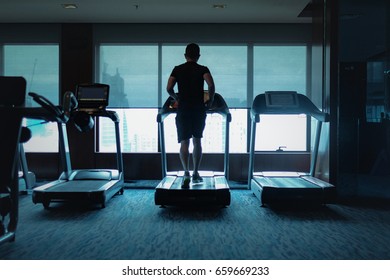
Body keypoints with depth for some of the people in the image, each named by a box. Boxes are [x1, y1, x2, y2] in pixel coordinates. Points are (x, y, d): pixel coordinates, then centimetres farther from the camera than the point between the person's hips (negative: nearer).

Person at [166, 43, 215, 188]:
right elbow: (211, 85, -15)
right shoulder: (203, 69, 2)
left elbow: (169, 88, -3)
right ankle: (195, 173, 20)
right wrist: (210, 100, 0)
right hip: (199, 110, 0)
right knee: (197, 142, 14)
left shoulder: (177, 69, 6)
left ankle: (186, 173, -19)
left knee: (184, 142, -1)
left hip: (183, 110, 0)